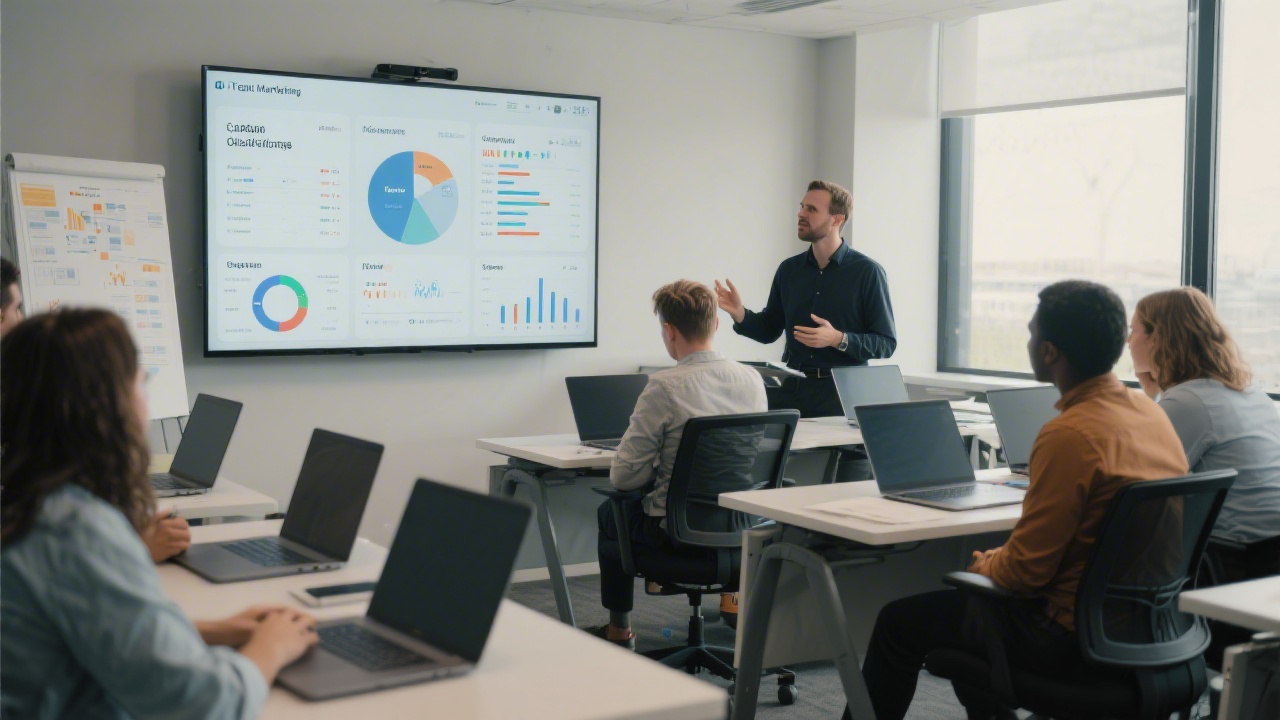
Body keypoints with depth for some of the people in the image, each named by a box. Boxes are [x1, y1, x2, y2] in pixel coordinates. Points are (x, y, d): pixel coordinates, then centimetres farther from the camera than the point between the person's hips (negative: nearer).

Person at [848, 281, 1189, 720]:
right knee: (966, 597, 30)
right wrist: (995, 560, 15)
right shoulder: (1152, 414, 2)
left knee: (898, 622, 8)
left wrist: (983, 565, 0)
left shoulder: (1069, 435, -26)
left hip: (1070, 635, -8)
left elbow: (1026, 568, -21)